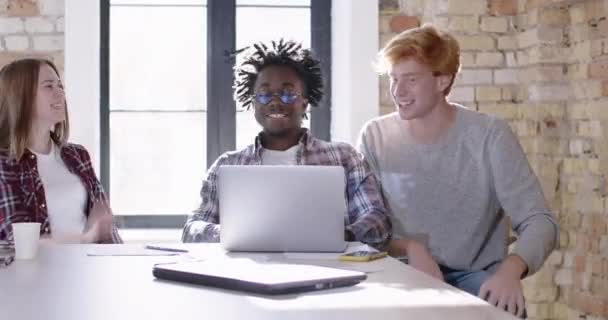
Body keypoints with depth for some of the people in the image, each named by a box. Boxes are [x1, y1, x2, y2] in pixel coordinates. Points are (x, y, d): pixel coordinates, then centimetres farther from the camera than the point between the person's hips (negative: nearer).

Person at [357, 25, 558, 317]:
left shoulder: (490, 136, -8)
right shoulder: (376, 136, -1)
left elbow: (539, 222, -14)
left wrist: (509, 271, -36)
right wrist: (409, 247, -22)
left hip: (475, 274, -1)